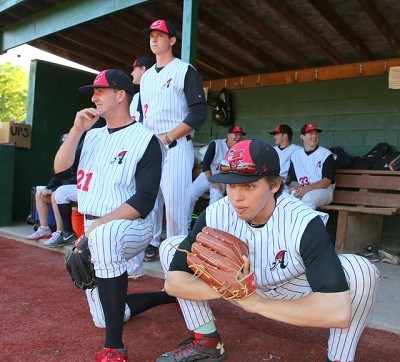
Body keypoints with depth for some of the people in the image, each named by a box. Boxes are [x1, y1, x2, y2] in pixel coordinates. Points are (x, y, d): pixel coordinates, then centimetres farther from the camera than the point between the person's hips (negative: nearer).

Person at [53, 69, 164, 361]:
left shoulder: (146, 139, -6)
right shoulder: (93, 135, 15)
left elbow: (144, 201, -16)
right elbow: (61, 168, 5)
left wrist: (96, 227, -22)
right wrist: (77, 129, -3)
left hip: (130, 226, -8)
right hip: (92, 228, 8)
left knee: (103, 236, -40)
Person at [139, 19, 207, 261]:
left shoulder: (185, 71, -1)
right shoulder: (147, 76, 21)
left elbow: (199, 113, -10)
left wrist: (166, 137, -15)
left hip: (176, 148, -7)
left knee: (175, 204, -11)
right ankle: (150, 247, 20)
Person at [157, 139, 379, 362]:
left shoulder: (305, 224, -34)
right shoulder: (214, 216, -25)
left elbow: (338, 312, -44)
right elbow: (173, 281, -19)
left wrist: (257, 304, -36)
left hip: (293, 291, -3)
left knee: (360, 270, -31)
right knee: (171, 247, -12)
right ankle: (207, 341, 0)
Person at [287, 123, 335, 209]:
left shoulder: (326, 154, 2)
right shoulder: (295, 156, 14)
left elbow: (327, 181, -8)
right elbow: (291, 180, 11)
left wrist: (307, 188, -25)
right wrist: (298, 187, -14)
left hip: (323, 190, -3)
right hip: (301, 190, 3)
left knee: (308, 198, -36)